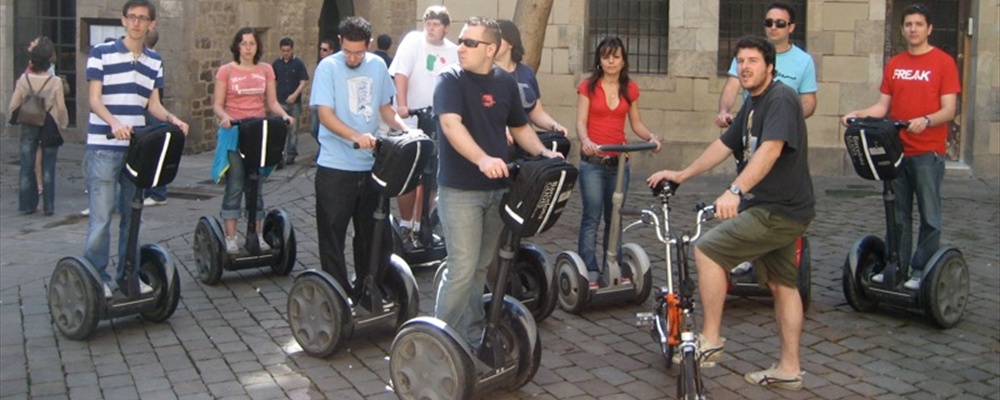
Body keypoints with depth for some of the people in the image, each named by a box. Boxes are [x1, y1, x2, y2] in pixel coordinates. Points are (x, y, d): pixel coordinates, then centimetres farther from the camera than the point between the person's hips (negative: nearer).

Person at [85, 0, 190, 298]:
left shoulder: (155, 62, 11)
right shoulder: (101, 53, -4)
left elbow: (153, 104, 12)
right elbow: (94, 99, -11)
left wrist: (172, 119, -9)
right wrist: (114, 122, -29)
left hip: (138, 147, 5)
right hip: (104, 147, -5)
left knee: (132, 214, 11)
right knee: (101, 216, -4)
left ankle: (128, 274, 21)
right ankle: (97, 277, 7)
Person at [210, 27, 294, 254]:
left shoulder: (266, 70, 8)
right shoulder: (226, 71, -1)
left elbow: (272, 102, 7)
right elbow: (217, 105, -2)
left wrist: (284, 115, -12)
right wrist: (224, 117, -23)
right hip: (234, 133, -3)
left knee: (257, 187, 9)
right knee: (235, 187, -4)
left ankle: (258, 235, 17)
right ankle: (230, 238, 1)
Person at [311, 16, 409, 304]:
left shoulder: (377, 66, 5)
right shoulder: (328, 67, -8)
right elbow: (325, 114, -17)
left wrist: (404, 128, -5)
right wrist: (356, 136, -33)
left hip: (371, 164, 5)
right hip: (336, 167, -4)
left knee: (374, 232, 14)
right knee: (333, 234, 1)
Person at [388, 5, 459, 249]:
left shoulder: (453, 52, 4)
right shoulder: (413, 40, -6)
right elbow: (400, 74, -16)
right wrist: (401, 105, -28)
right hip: (410, 121, -3)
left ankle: (420, 227, 22)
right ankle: (405, 226, 15)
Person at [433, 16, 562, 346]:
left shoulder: (506, 83, 7)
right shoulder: (450, 80, -10)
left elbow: (520, 127, 18)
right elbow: (451, 124, -25)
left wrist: (543, 153, 0)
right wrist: (482, 159, -41)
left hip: (497, 188, 6)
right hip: (460, 189, -6)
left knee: (483, 266, 15)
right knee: (462, 267, -9)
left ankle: (473, 334, 28)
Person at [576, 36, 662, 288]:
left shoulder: (630, 89, 9)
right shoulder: (588, 87, 0)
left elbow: (636, 123, 11)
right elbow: (581, 121, -7)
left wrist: (651, 137, -8)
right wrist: (585, 140, -27)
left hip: (619, 161, 4)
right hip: (593, 160, -4)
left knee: (614, 218, 11)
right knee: (592, 217, -7)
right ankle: (589, 273, -4)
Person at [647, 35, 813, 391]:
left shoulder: (781, 99, -16)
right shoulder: (752, 104, 14)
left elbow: (770, 150, -31)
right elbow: (724, 146, 20)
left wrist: (735, 191, -43)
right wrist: (682, 175, 18)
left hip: (777, 211, -10)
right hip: (775, 210, 10)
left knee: (707, 250, -13)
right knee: (782, 285, 12)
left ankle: (710, 341, -5)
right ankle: (789, 370, 20)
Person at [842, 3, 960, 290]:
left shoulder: (943, 62, -3)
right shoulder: (894, 65, 10)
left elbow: (949, 110, -8)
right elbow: (882, 107, 10)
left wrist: (925, 121, -27)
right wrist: (858, 114, -8)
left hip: (928, 153, -4)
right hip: (896, 149, 4)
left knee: (929, 216, 1)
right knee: (899, 215, 11)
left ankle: (921, 271, 8)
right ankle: (896, 267, 20)